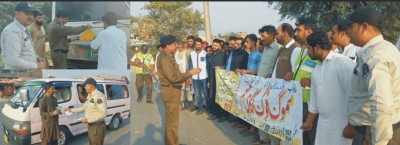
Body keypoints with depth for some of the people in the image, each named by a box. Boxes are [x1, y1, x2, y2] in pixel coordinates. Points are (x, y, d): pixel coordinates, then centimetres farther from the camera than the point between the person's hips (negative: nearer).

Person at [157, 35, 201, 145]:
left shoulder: (167, 56, 12)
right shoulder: (164, 58, -19)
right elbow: (173, 77, -24)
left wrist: (185, 76, 9)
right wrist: (190, 73, -19)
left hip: (172, 90, 11)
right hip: (170, 91, -11)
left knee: (171, 119, 20)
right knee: (172, 120, -2)